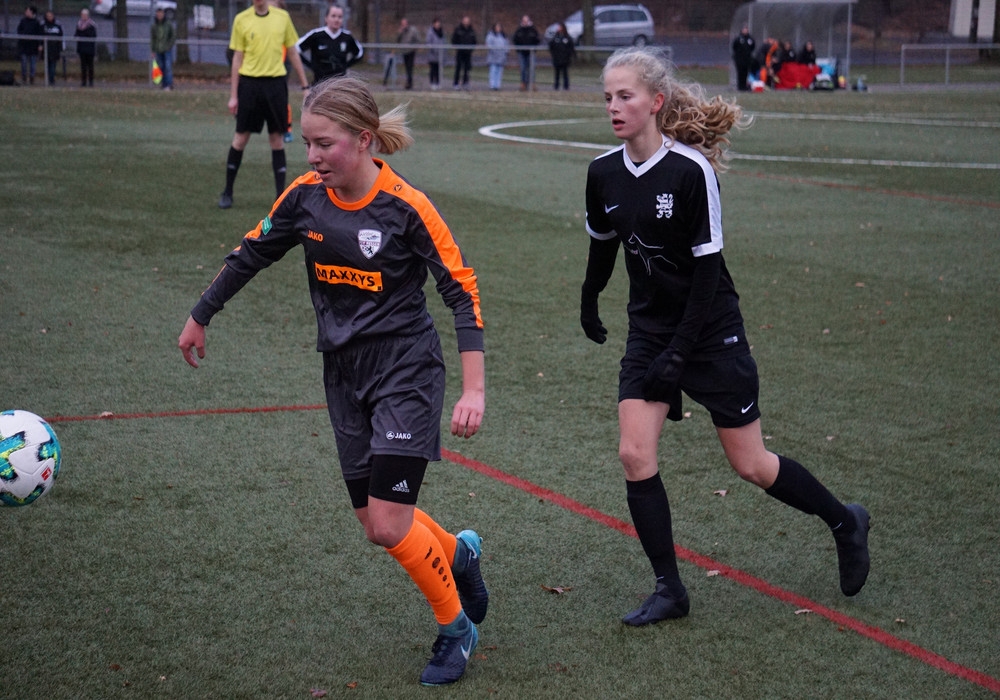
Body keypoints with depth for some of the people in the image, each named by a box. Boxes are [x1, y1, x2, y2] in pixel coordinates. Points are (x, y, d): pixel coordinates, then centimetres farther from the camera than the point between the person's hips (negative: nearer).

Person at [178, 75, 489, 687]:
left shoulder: (406, 206, -17)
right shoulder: (306, 196, -3)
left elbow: (464, 292, -14)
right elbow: (252, 254, 13)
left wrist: (474, 389, -19)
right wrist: (199, 319, 23)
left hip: (406, 370, -5)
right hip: (344, 373, 6)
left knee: (389, 526, -11)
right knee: (376, 523, 8)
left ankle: (455, 626, 14)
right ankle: (457, 554, 39)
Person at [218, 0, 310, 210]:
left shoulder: (282, 17, 5)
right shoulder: (241, 19, 0)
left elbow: (293, 53, 11)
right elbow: (237, 58, 3)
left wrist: (305, 85, 9)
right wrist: (233, 95, 0)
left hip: (276, 82, 1)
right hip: (249, 82, -1)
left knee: (277, 138, 4)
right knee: (241, 137, 2)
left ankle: (281, 195, 10)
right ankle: (227, 192, 14)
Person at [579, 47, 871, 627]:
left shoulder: (691, 170, -20)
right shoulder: (604, 173, -3)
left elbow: (708, 267, -18)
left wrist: (680, 352, -20)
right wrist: (590, 300, 31)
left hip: (710, 331, -5)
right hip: (649, 331, 5)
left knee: (751, 465, 3)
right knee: (635, 455, -8)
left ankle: (844, 521, 30)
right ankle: (670, 590, 5)